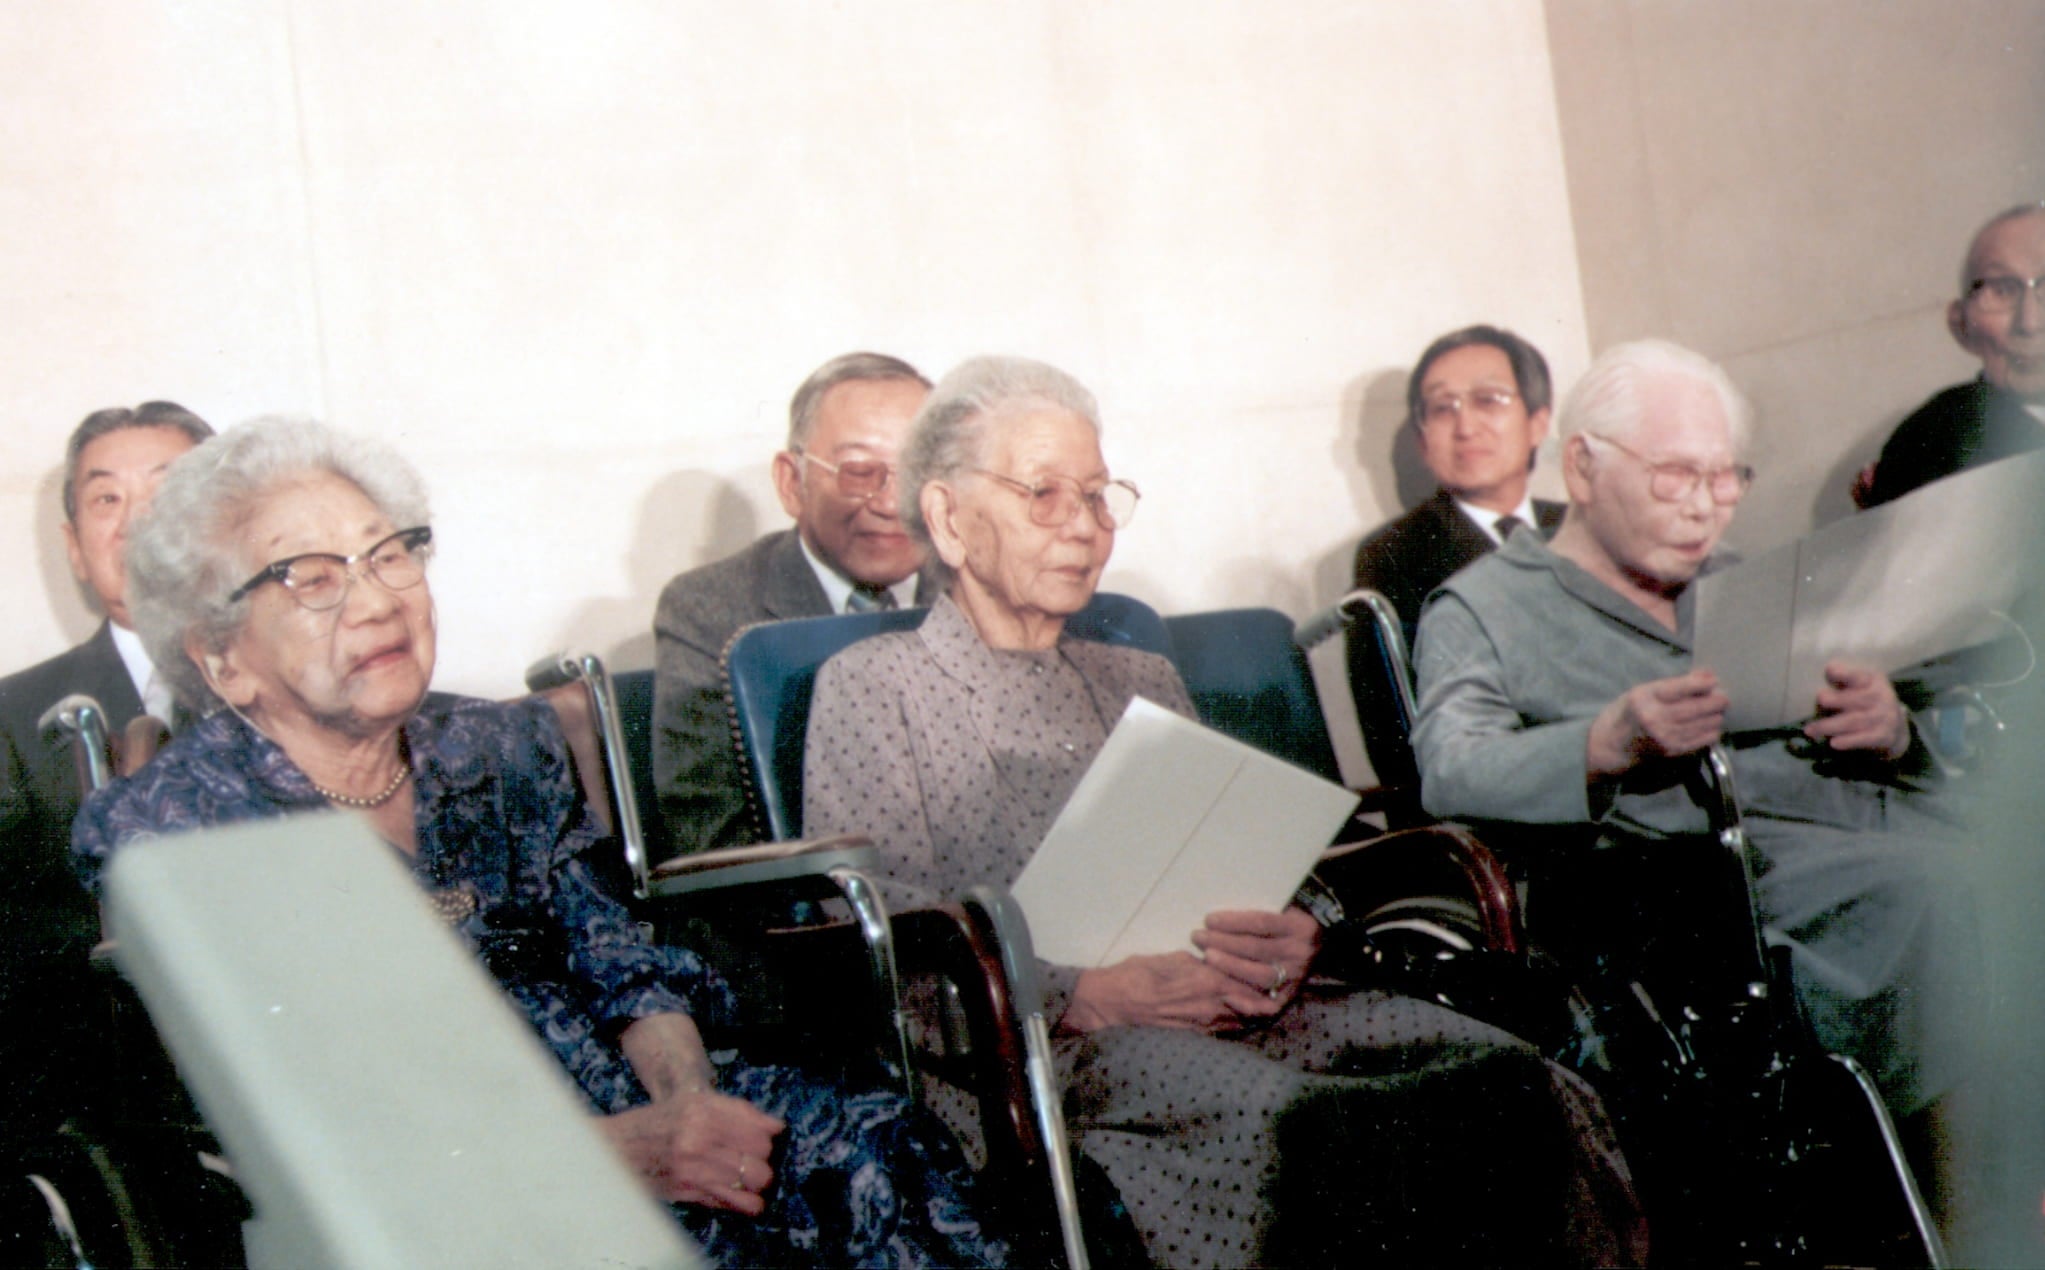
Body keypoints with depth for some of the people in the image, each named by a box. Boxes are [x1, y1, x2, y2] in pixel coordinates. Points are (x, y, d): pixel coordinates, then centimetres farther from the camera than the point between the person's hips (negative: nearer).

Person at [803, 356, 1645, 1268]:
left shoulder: (1143, 683, 29)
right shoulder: (870, 687, 11)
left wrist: (1288, 943, -4)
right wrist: (1084, 997, -16)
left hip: (1227, 1017, 6)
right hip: (1029, 1049, -6)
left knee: (1507, 1081, -24)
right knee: (1286, 1117, -38)